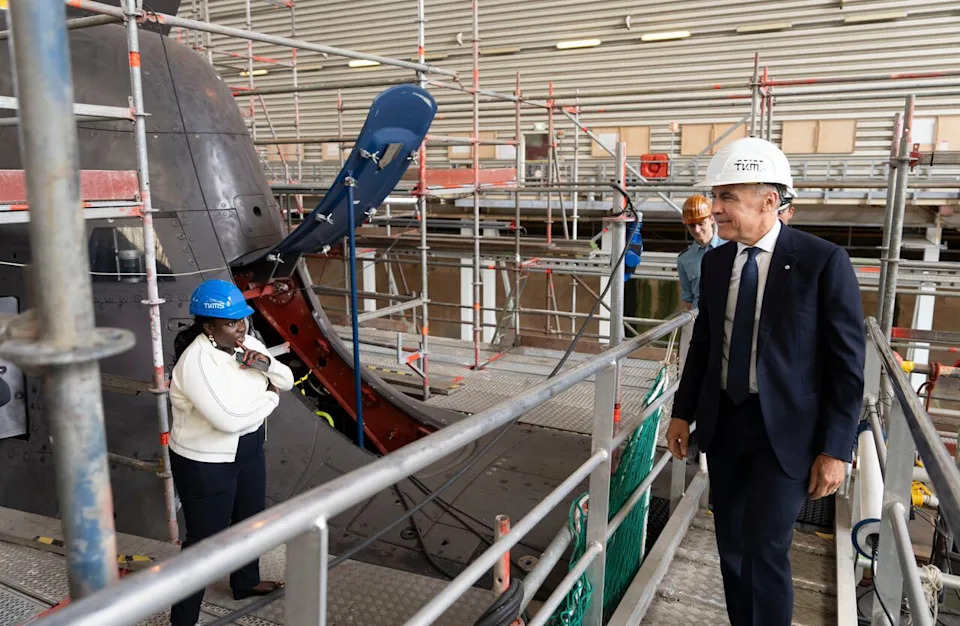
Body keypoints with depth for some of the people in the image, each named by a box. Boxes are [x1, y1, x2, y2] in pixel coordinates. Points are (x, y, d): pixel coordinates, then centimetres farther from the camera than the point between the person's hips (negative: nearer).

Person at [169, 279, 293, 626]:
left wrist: (266, 363, -19)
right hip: (205, 462, -8)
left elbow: (287, 381, 2)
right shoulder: (196, 361, -28)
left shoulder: (247, 344, -4)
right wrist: (270, 397, -19)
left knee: (250, 518, 26)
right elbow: (229, 418, -34)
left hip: (248, 450, 9)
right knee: (205, 539, 3)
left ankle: (246, 582, 51)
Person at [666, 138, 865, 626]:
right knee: (731, 547, 13)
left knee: (765, 550, -5)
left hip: (784, 429, -5)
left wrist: (835, 449, -11)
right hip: (723, 423, 5)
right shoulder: (715, 261, 3)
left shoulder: (823, 261, -12)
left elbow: (847, 362, -10)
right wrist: (683, 412, 10)